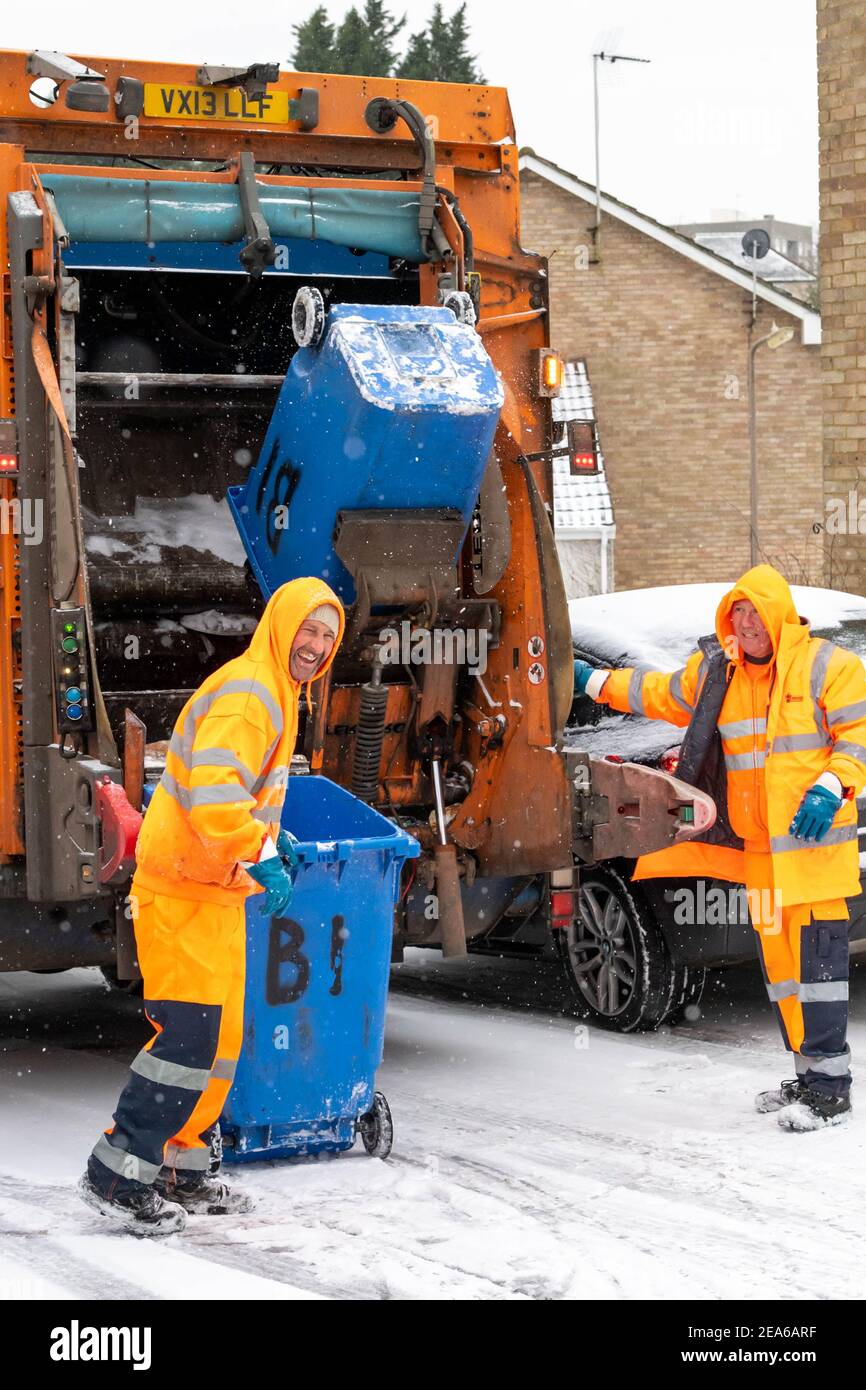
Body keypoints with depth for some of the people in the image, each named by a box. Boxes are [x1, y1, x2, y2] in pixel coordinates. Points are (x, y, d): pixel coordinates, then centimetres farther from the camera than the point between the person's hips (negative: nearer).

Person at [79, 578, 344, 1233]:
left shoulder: (275, 694, 18)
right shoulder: (246, 695, -17)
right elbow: (213, 792, -30)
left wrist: (273, 836, 21)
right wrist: (260, 857, -34)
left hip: (217, 891, 11)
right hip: (184, 891, -11)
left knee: (220, 1036, 14)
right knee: (189, 1034, -13)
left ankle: (182, 1171, 22)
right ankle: (117, 1174, -8)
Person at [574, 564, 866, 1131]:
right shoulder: (717, 672, 13)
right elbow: (660, 693, 28)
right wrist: (595, 682, 27)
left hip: (816, 840, -7)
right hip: (758, 848, 7)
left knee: (817, 955, -10)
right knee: (779, 959, 8)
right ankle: (808, 1076, 16)